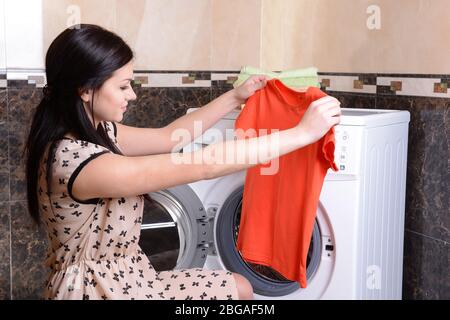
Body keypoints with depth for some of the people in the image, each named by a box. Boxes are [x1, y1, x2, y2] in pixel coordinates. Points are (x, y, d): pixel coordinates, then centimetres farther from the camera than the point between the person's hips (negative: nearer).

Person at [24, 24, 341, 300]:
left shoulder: (94, 132, -2)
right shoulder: (74, 161, -31)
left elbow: (168, 136, 11)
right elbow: (203, 165, -33)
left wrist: (235, 97, 9)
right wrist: (303, 133, -28)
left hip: (125, 276, 9)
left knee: (239, 288, 12)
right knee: (237, 289, 1)